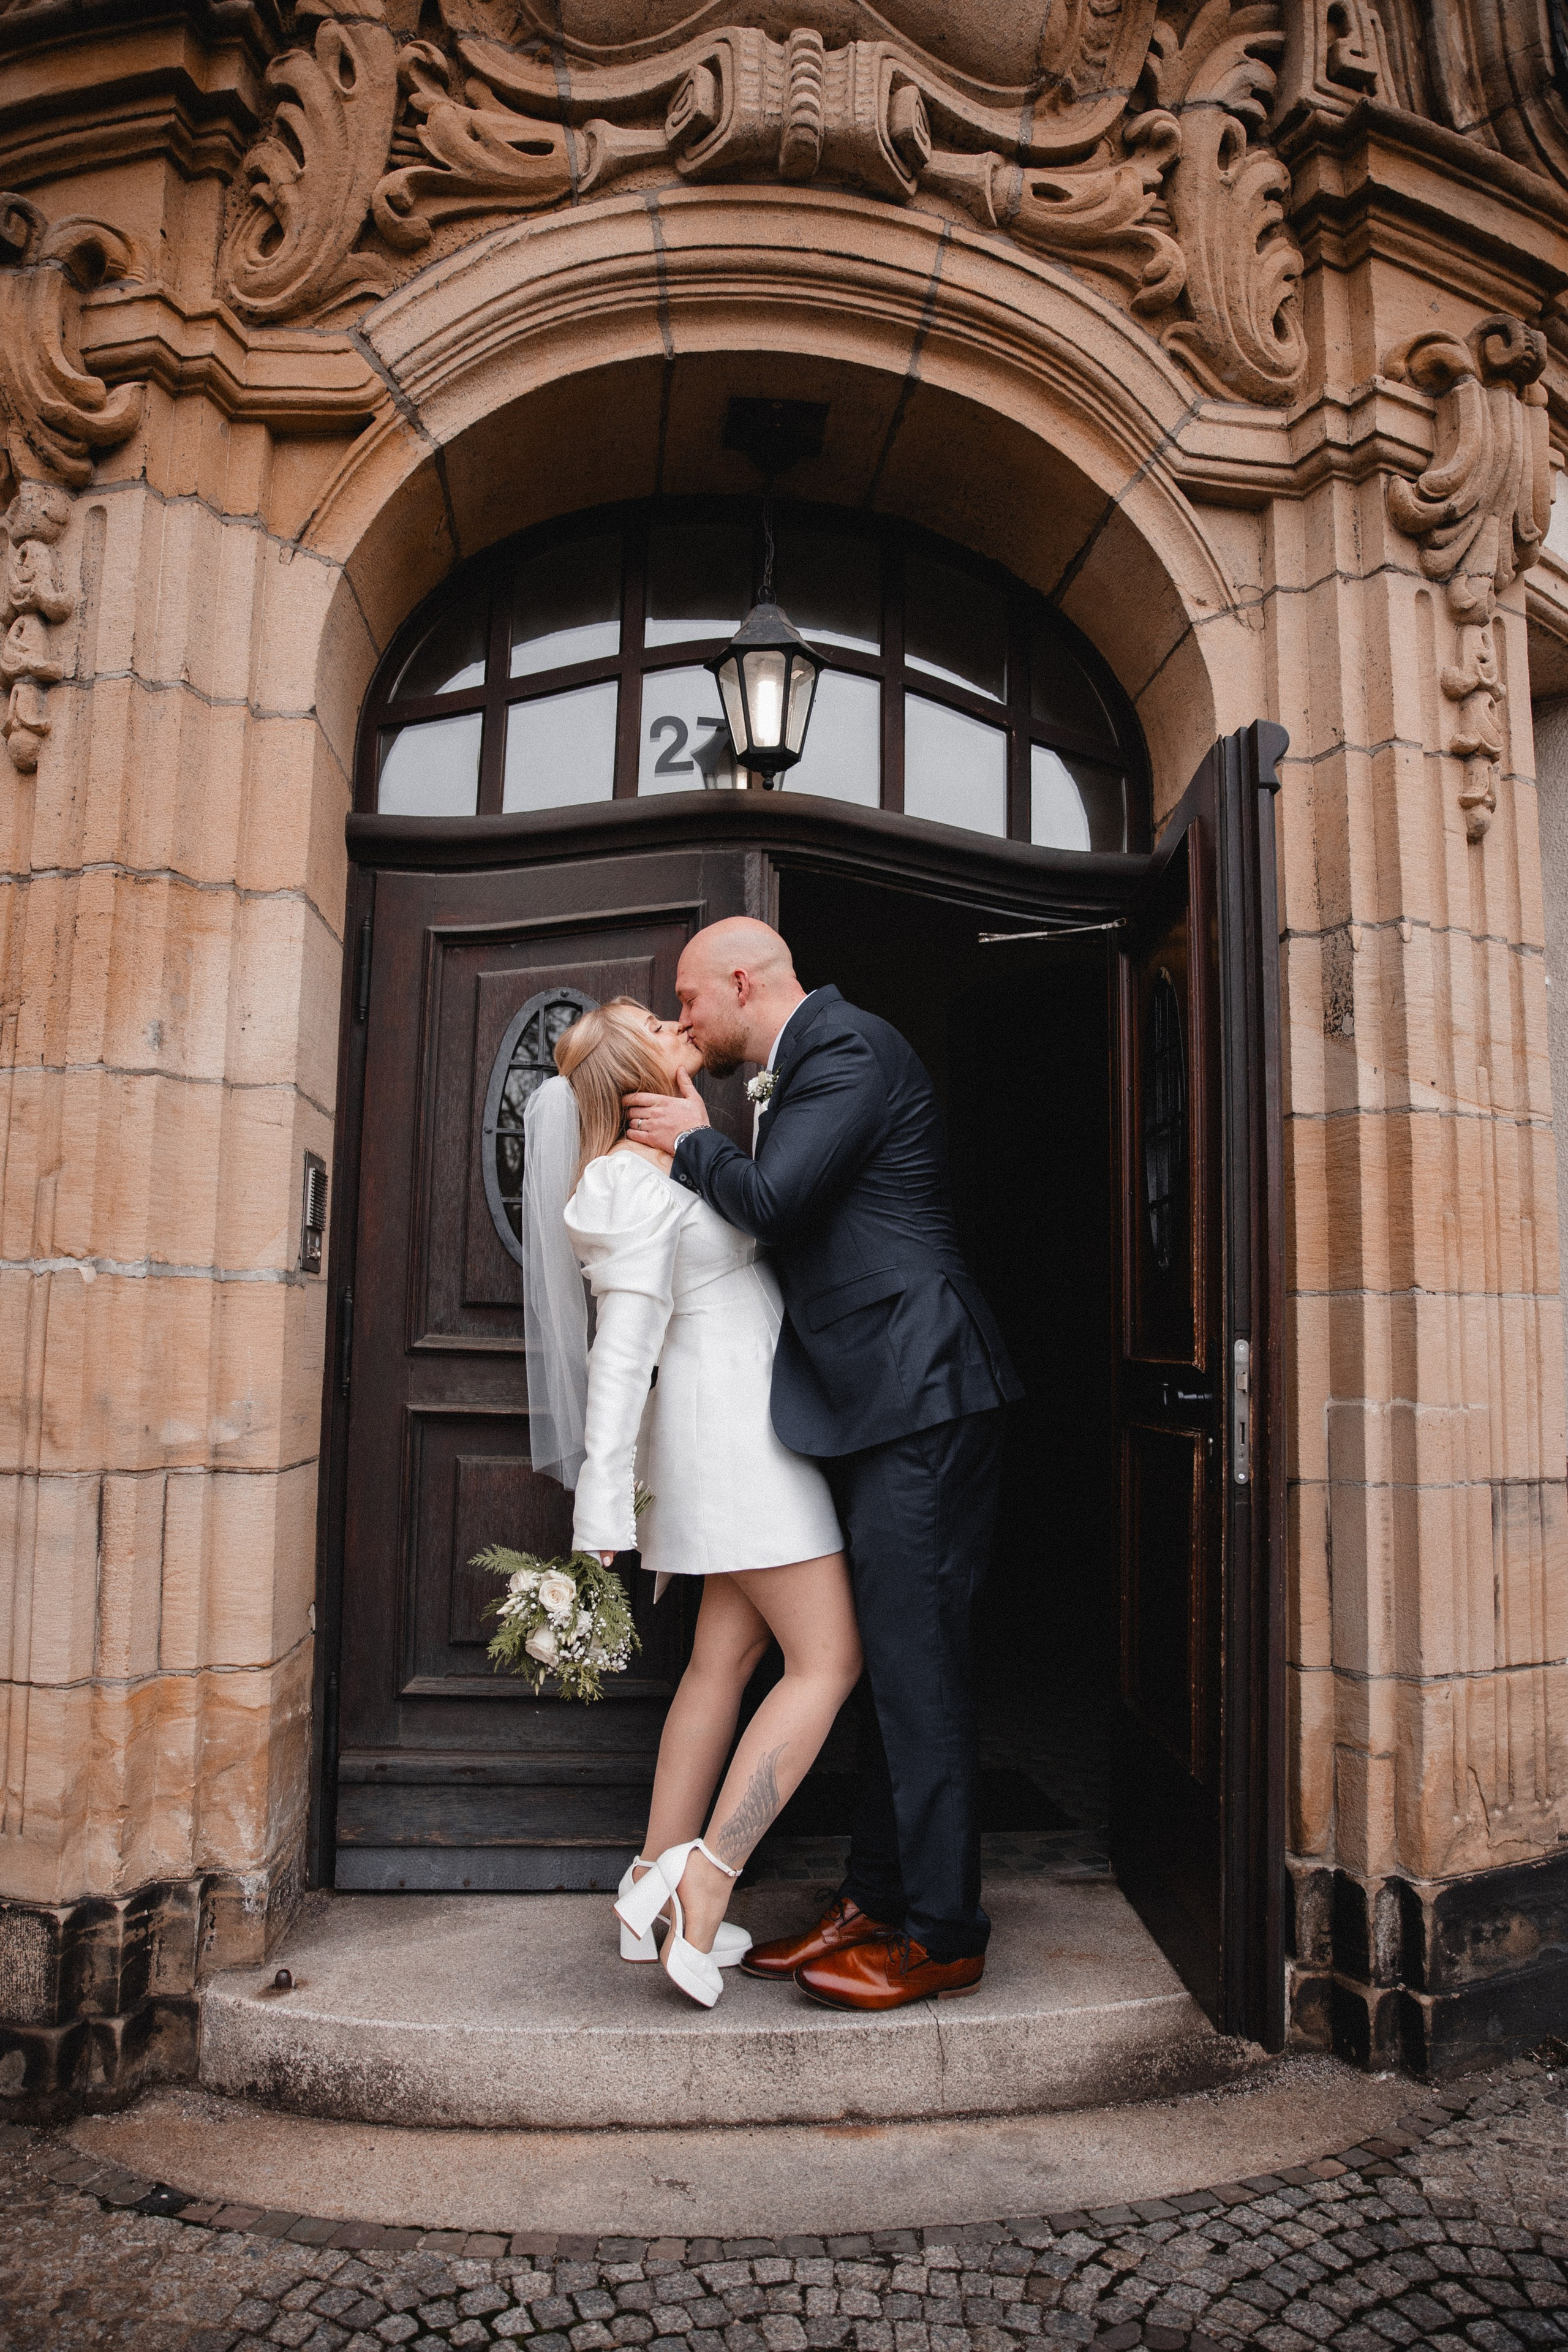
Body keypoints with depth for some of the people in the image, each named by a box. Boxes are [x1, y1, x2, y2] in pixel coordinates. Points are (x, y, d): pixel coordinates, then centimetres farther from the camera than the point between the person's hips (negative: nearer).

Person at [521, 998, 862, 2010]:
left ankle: (655, 1893, 20)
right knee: (830, 1660, -6)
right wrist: (604, 1510, -20)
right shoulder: (644, 1188, -15)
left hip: (739, 1424, 10)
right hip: (731, 1422, -10)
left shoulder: (683, 1156, 13)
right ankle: (706, 1880, -2)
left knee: (728, 1659, 12)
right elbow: (621, 1354, -19)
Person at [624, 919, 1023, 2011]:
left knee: (914, 1657, -4)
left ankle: (944, 1934, 8)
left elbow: (774, 1199, -20)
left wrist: (694, 1143, -3)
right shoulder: (806, 1064, 21)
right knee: (883, 1658, 14)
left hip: (920, 1390, -10)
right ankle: (877, 1902, 25)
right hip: (885, 1400, 10)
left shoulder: (848, 1048, -10)